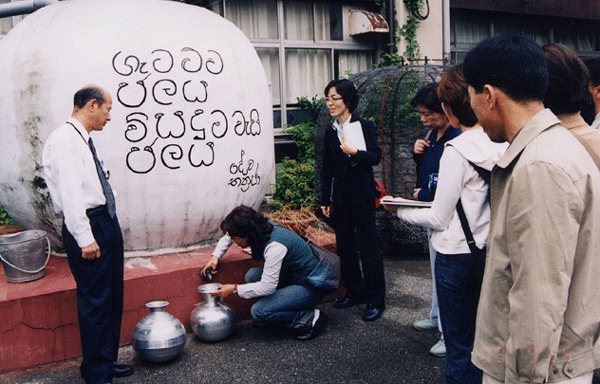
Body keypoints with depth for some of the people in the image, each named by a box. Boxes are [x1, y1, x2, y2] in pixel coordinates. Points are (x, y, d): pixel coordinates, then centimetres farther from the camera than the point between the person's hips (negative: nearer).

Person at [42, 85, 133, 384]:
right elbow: (69, 193, -20)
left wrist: (106, 228, 16)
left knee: (112, 298, 16)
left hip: (106, 222, 10)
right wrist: (85, 238, -21)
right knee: (95, 301, -1)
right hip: (88, 226, -10)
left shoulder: (83, 140, 14)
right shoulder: (64, 140, -13)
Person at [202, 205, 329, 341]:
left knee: (259, 311, -19)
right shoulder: (260, 231, -4)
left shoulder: (275, 246, -30)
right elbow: (227, 238, 15)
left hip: (310, 286, -9)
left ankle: (310, 318, -7)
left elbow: (267, 287, -29)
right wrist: (215, 257, 2)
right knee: (252, 276, -4)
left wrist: (234, 289, -19)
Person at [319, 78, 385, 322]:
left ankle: (376, 300, 6)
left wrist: (355, 152, -25)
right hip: (339, 198, 5)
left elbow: (376, 157, -7)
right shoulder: (330, 133, 9)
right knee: (345, 246, 11)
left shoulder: (365, 126, -3)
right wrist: (325, 200, 12)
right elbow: (327, 169, 12)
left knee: (368, 246, -1)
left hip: (361, 196, -5)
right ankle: (355, 292, 25)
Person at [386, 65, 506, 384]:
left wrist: (400, 211, -1)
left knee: (460, 345, 10)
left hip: (458, 255, -6)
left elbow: (439, 219, -15)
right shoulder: (504, 145, -2)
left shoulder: (456, 151, -20)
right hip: (490, 252, 7)